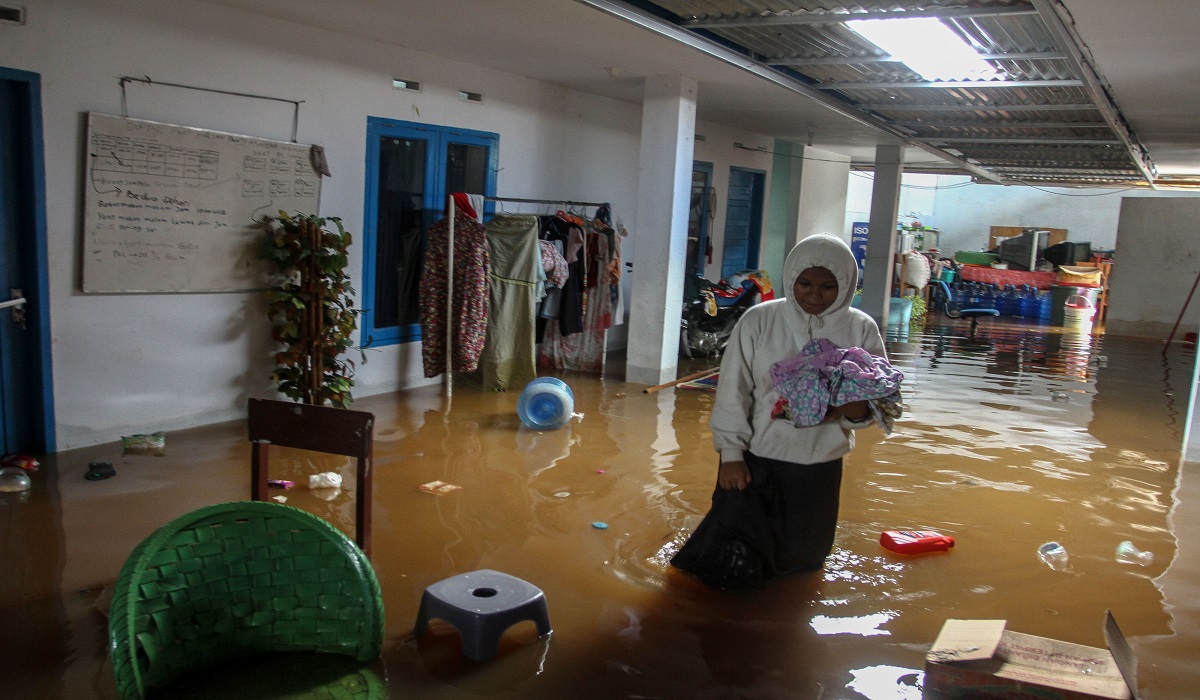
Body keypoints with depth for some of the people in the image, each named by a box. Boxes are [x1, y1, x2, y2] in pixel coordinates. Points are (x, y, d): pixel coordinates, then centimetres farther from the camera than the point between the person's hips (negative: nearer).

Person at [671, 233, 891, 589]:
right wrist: (731, 454, -8)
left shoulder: (861, 329, -1)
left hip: (820, 468, 2)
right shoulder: (759, 321, -6)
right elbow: (733, 392, -4)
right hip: (755, 462, -2)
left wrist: (856, 410, -23)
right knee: (734, 567, -2)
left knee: (801, 561, 16)